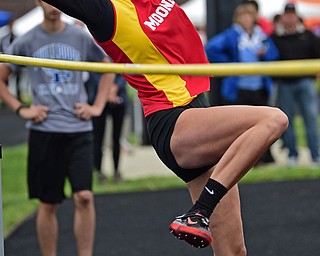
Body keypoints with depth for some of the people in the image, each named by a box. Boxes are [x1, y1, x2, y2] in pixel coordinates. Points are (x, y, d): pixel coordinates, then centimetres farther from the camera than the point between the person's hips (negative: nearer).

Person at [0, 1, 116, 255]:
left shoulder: (81, 38, 5)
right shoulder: (26, 42, 2)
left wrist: (98, 106, 8)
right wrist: (21, 109, -3)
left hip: (79, 129, 1)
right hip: (44, 131, 0)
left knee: (84, 196, -11)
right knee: (48, 204, 4)